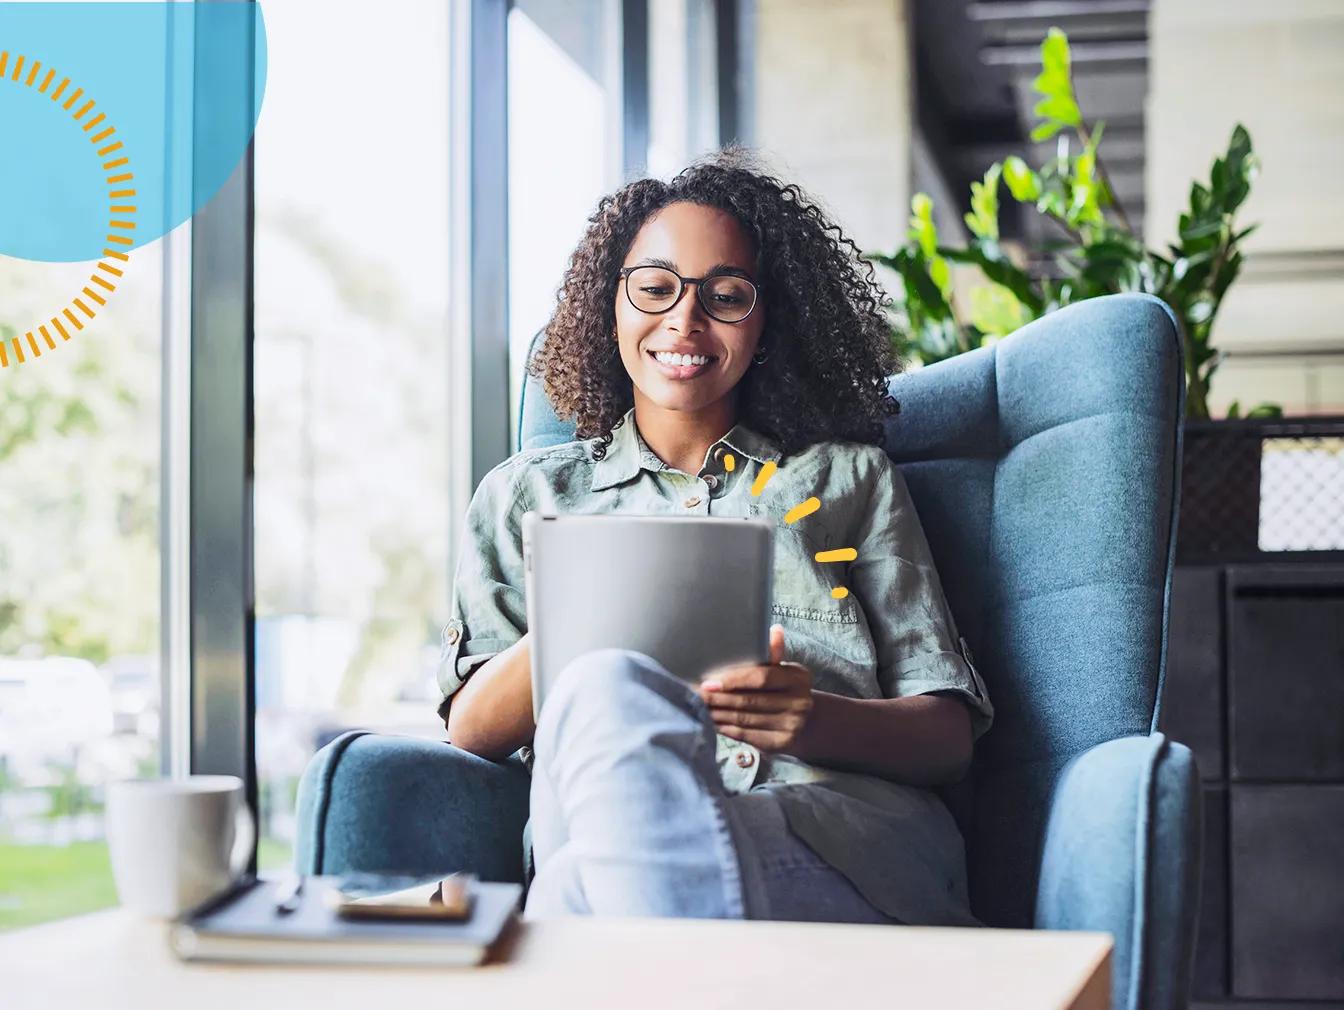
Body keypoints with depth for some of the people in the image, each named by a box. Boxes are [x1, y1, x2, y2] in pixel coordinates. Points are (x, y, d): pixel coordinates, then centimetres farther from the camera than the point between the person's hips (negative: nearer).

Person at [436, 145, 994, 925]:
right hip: (612, 837, 2)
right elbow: (470, 730, 14)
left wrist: (816, 719, -9)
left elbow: (951, 735, 15)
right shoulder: (528, 495, 29)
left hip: (850, 839, -1)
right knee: (610, 687, -38)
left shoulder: (849, 478, 26)